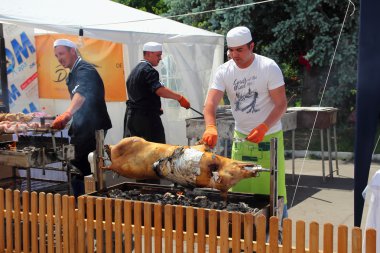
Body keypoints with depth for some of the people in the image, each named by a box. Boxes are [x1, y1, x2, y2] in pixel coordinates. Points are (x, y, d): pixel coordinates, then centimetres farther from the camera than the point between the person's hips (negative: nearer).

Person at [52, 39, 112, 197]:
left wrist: (68, 113, -52)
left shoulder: (84, 70, -17)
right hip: (84, 127, 11)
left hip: (92, 127, -10)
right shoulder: (74, 72, 16)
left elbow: (81, 93, -37)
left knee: (80, 168, -13)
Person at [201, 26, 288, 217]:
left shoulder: (269, 67, -12)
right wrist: (210, 127, -32)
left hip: (269, 137, -3)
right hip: (241, 137, 3)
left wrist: (264, 127, -28)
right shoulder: (224, 71, -3)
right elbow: (210, 103, -12)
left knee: (273, 189, 1)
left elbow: (281, 104, -13)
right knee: (239, 188, 7)